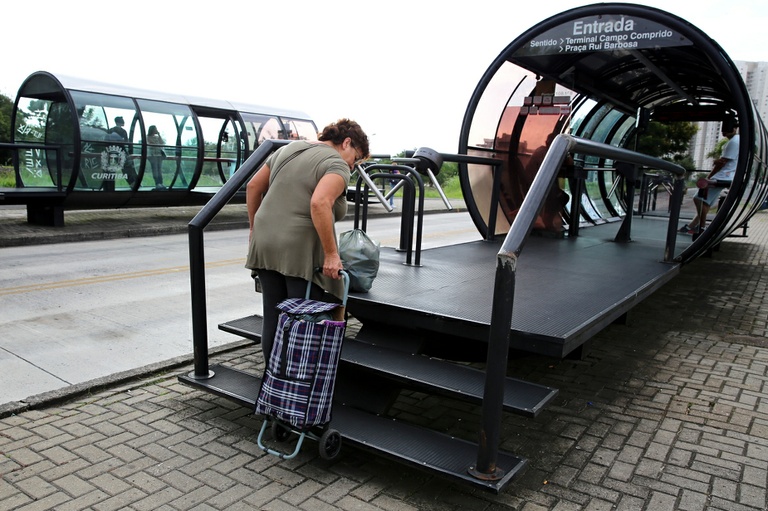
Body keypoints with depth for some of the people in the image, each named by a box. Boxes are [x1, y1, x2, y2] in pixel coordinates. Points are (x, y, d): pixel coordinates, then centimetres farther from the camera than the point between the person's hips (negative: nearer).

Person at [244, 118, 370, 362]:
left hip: (265, 245, 7)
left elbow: (253, 186, 17)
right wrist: (331, 254, -20)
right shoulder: (336, 165, -6)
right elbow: (319, 203, -23)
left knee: (272, 318, 13)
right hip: (301, 252, -7)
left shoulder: (289, 148, 17)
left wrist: (255, 228, 23)